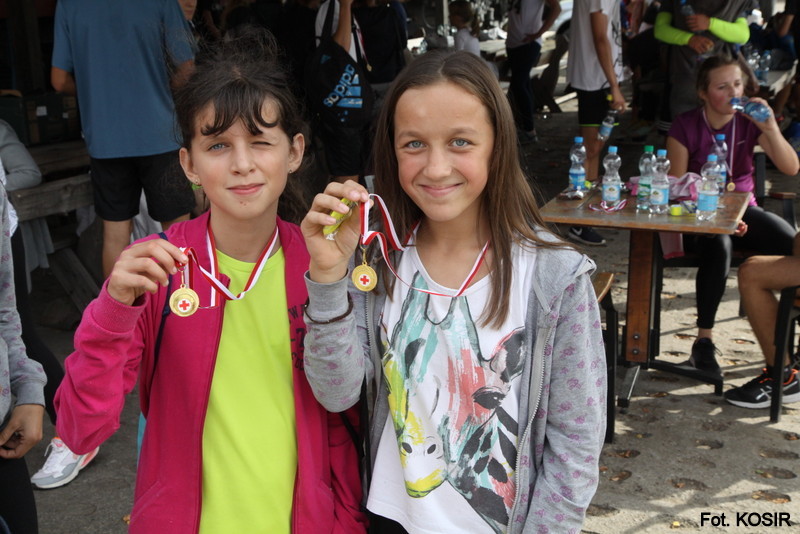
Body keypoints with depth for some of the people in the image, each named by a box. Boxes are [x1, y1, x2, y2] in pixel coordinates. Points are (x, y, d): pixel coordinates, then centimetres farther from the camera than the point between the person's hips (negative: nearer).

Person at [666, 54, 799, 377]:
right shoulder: (685, 126, -6)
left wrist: (770, 127, -23)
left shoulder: (748, 123, 1)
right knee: (719, 247, -38)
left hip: (743, 208, 4)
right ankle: (704, 341, -24)